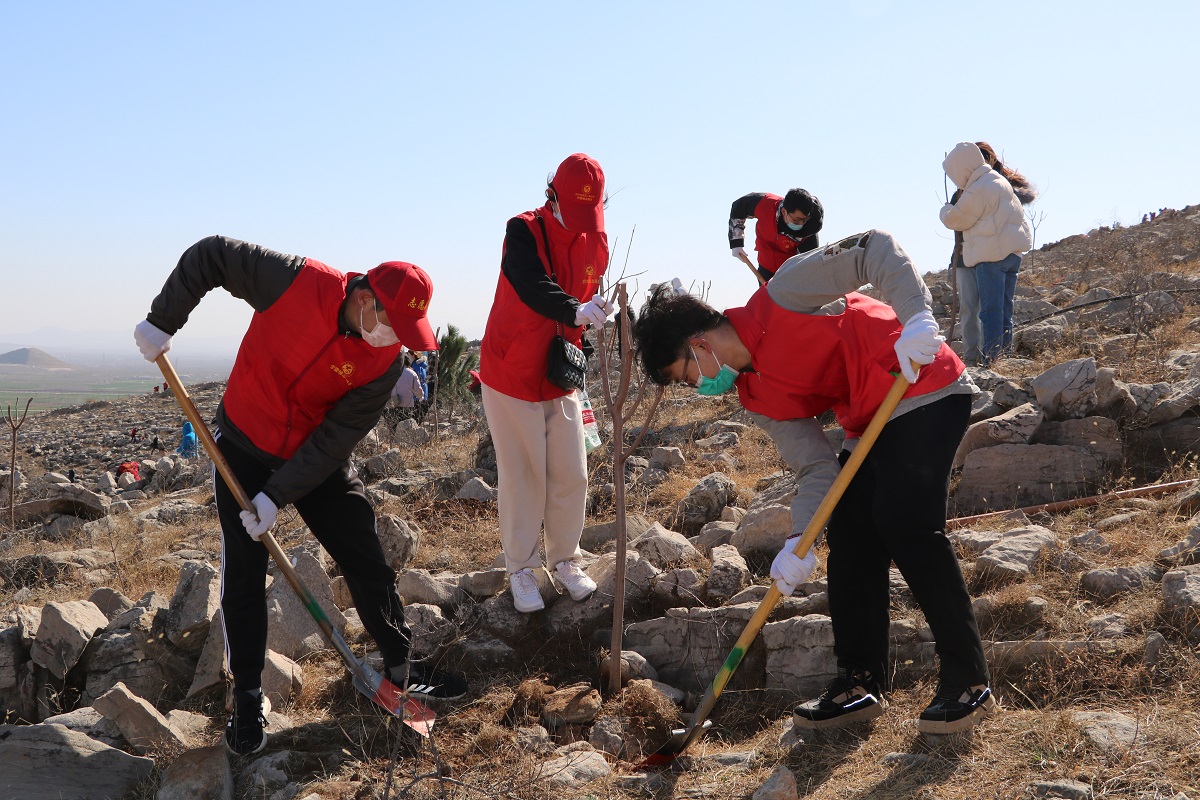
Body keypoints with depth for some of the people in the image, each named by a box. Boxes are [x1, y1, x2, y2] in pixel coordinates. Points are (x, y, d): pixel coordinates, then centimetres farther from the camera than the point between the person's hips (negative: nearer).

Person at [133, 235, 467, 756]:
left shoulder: (385, 362, -19)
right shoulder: (296, 281, -25)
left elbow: (336, 439, -18)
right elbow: (210, 255, -12)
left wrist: (277, 496, -21)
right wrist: (162, 321, -12)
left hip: (319, 462, 1)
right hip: (245, 448, -1)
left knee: (368, 565, 3)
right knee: (243, 575, -1)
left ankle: (401, 668, 22)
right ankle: (247, 699, 13)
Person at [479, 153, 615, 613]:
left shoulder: (595, 243, 1)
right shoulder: (523, 231, -16)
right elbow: (532, 287, -36)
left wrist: (574, 350, 1)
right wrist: (577, 312, -52)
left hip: (561, 376, 5)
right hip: (510, 376, -5)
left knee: (571, 475, 5)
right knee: (522, 477, 0)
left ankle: (565, 559, 24)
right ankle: (521, 569, 15)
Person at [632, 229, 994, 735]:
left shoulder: (782, 294, -16)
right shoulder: (758, 398, 5)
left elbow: (874, 250, -19)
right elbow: (815, 467, 1)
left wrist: (915, 318, -32)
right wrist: (800, 539, -14)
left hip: (925, 393, -9)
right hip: (872, 423, 9)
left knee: (905, 521, -20)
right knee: (849, 533, 5)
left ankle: (969, 681, -10)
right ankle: (862, 683, 14)